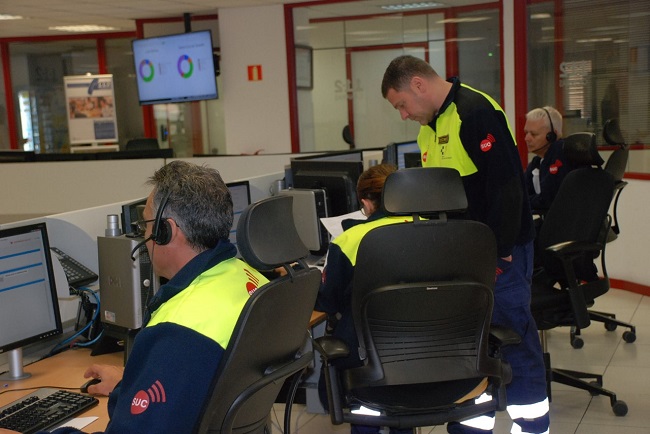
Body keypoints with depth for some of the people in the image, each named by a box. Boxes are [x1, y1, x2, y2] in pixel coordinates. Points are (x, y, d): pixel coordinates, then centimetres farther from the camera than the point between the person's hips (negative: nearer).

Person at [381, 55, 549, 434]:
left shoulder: (475, 111, -16)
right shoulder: (429, 126, 13)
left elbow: (506, 185, -21)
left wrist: (499, 251, -19)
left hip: (499, 253, -9)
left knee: (515, 342, 1)